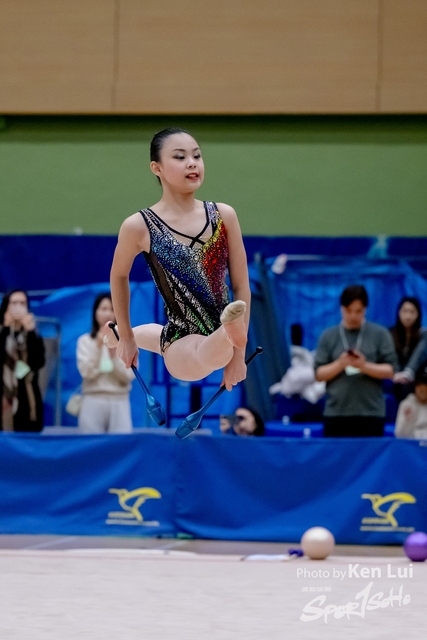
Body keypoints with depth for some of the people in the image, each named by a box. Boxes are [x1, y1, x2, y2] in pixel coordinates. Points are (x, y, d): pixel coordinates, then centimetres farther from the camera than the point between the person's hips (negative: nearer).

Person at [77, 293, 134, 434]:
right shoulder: (85, 341, 4)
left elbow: (128, 376, -1)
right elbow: (87, 373, -6)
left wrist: (114, 354, -15)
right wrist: (98, 347, -15)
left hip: (119, 403, 1)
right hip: (93, 402, -1)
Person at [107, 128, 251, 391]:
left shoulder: (223, 216, -4)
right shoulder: (139, 226, -11)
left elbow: (241, 286, 0)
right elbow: (119, 276, 8)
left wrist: (238, 353, -4)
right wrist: (125, 336, 17)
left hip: (218, 340, 5)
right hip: (182, 343, -5)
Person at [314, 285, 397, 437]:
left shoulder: (380, 334, 5)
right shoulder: (328, 336, 8)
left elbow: (390, 370, 0)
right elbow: (319, 374, 5)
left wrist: (364, 366, -16)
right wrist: (340, 364, -13)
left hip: (371, 413, -1)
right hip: (336, 413, 1)